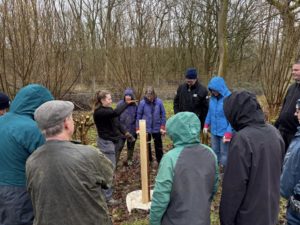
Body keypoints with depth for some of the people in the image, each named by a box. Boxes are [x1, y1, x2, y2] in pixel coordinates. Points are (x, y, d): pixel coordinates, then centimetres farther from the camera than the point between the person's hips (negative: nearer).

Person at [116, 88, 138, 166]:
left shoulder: (135, 105, -4)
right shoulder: (120, 104, -8)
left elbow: (137, 117, 2)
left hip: (132, 130, 2)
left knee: (131, 146, 17)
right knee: (119, 146, 0)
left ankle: (129, 160, 34)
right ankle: (115, 161, 9)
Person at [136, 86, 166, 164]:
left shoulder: (159, 102, -10)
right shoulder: (142, 103, -11)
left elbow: (163, 114, -3)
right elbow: (138, 116, -4)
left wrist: (163, 127, -5)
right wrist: (138, 128, -4)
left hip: (157, 128, 0)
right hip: (145, 129, 0)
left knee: (158, 146, 14)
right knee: (147, 146, 15)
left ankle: (160, 161, 29)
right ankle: (148, 161, 33)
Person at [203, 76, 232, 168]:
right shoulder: (212, 98, -1)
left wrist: (228, 133, -21)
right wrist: (206, 125, 9)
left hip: (224, 132, -6)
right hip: (214, 131, 6)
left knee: (224, 153, 9)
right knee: (214, 152, 21)